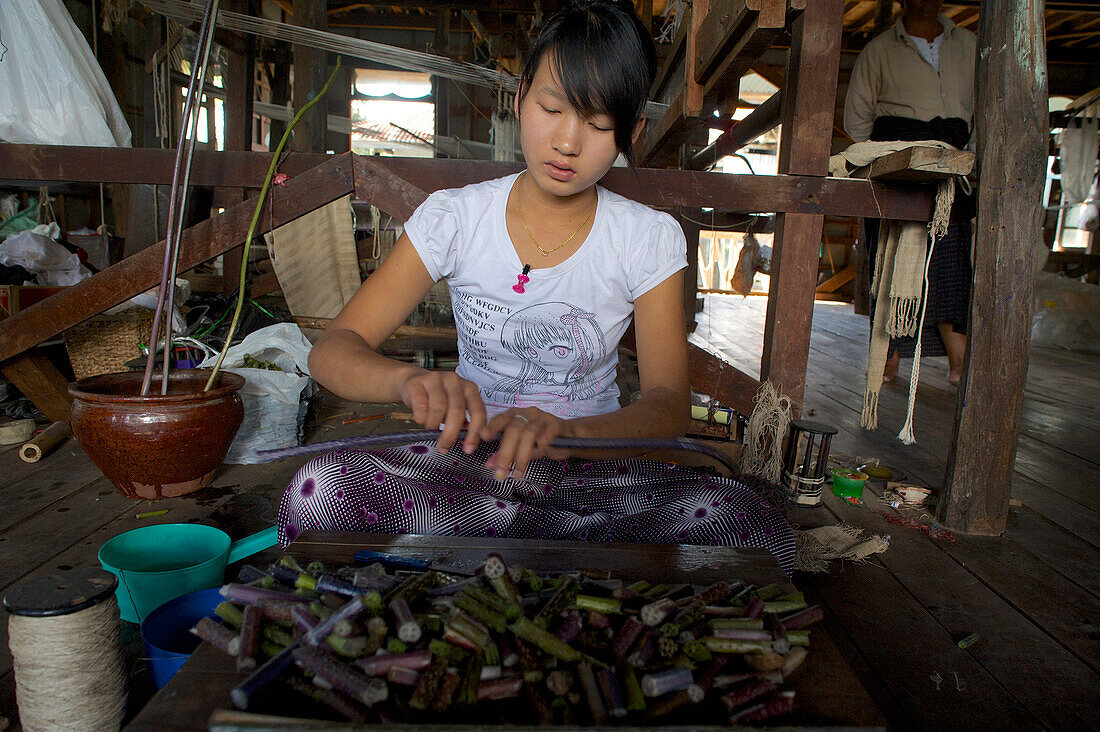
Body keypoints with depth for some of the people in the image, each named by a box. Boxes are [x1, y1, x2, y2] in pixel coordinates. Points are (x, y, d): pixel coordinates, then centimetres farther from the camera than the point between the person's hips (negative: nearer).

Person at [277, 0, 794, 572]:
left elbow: (669, 406, -12)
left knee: (750, 525, -28)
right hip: (468, 457, 0)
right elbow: (331, 349, -8)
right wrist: (408, 380, -32)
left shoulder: (649, 239, -4)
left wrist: (569, 432, -34)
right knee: (316, 491, -29)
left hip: (595, 465, 1)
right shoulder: (454, 218, -4)